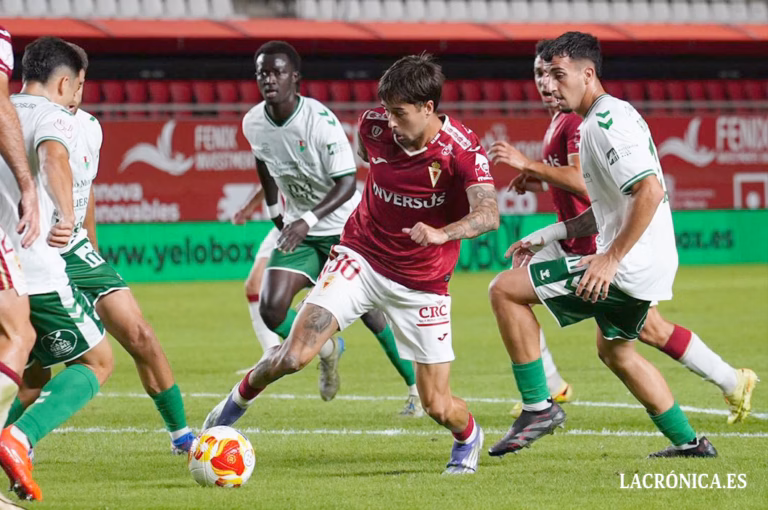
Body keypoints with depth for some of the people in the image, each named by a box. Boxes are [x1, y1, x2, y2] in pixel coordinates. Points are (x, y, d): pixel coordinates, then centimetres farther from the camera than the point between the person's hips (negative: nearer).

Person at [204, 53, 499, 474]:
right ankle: (240, 398, 14)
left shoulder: (462, 149, -21)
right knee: (294, 356, -18)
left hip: (422, 283, -2)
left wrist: (441, 233, -53)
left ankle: (468, 438, 36)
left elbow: (488, 214, -35)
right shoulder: (375, 125, -10)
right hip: (361, 258, 2)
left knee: (438, 407, -1)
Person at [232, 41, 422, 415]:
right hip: (298, 230, 5)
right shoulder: (254, 124, -8)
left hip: (345, 227, -5)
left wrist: (308, 220, -41)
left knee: (372, 314, -2)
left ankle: (417, 388, 18)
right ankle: (327, 350, 17)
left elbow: (347, 183, -29)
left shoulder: (320, 121, -25)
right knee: (270, 310, -12)